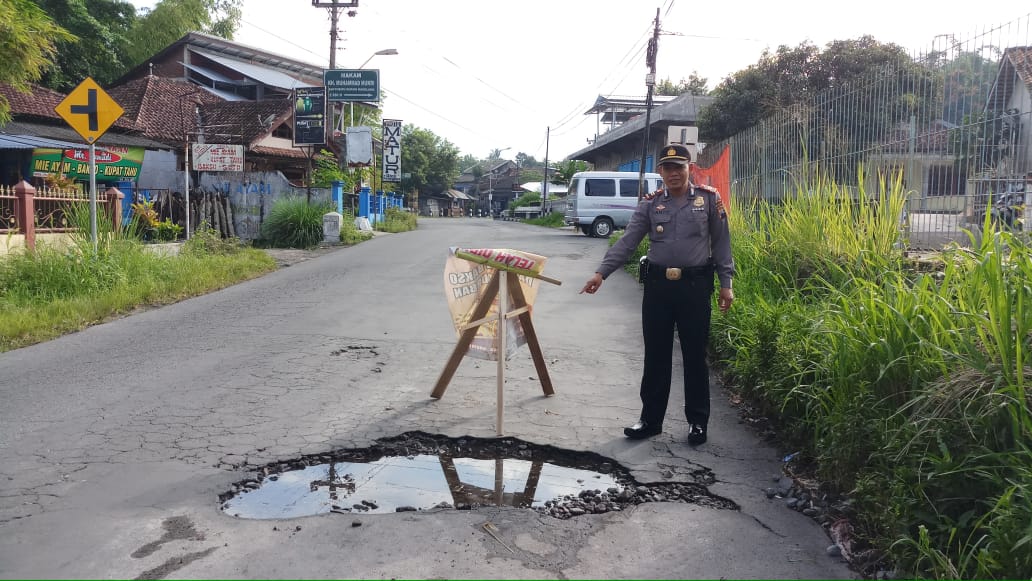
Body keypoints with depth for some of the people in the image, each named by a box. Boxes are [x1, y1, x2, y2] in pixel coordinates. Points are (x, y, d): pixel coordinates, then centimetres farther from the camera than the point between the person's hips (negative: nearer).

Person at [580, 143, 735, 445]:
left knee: (695, 356, 6)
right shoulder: (650, 205, 5)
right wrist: (601, 273, -15)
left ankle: (697, 421, 20)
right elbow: (627, 242, -3)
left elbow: (721, 242, 4)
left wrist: (726, 284, -1)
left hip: (695, 286, -2)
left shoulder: (709, 199, 2)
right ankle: (651, 419, 20)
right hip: (657, 286, 2)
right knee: (656, 356, 9)